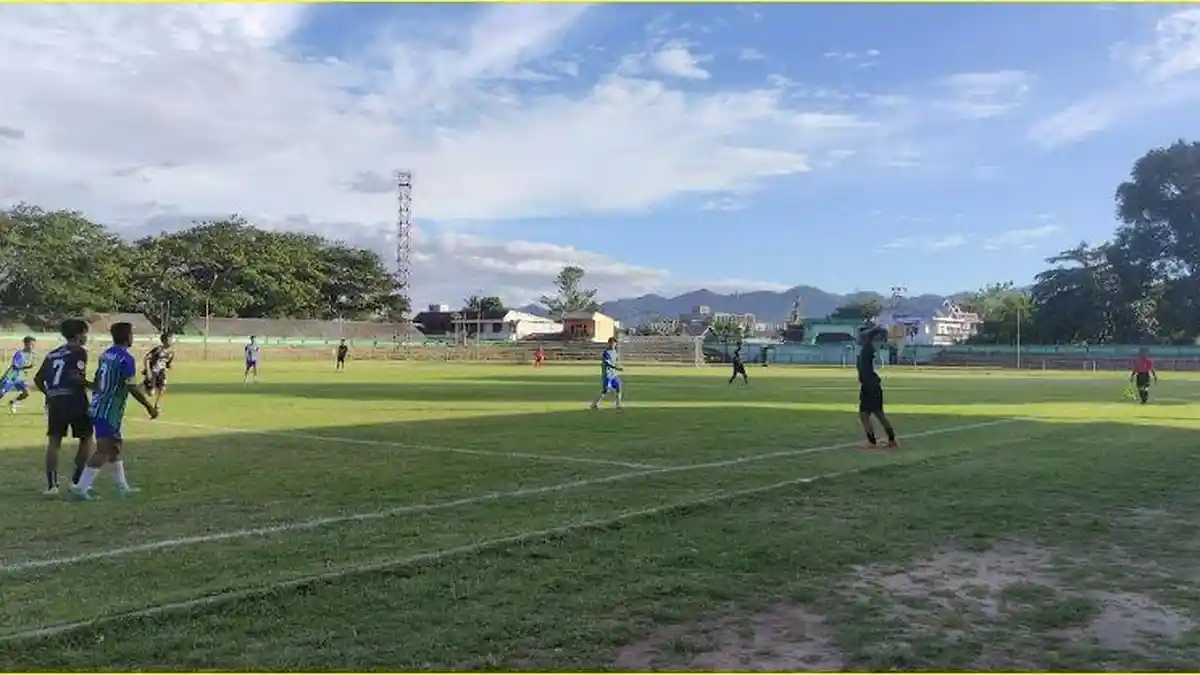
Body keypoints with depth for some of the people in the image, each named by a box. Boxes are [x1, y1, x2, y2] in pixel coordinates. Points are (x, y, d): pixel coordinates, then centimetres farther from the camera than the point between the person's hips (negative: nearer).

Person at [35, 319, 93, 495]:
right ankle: (77, 480, 8)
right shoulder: (79, 352, -3)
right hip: (75, 400, -5)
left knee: (54, 441, 7)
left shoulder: (52, 354, 17)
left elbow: (38, 379, 16)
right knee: (86, 439, 10)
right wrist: (92, 385, -6)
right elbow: (74, 376, -17)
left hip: (54, 401, 5)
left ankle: (51, 484, 1)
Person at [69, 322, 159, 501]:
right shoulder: (126, 359, -15)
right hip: (109, 412, -9)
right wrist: (150, 407, -10)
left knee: (115, 446, 17)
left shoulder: (105, 354, 11)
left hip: (98, 407, 9)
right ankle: (80, 488, -7)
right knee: (103, 450, -6)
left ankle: (123, 487, 26)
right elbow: (133, 388, -18)